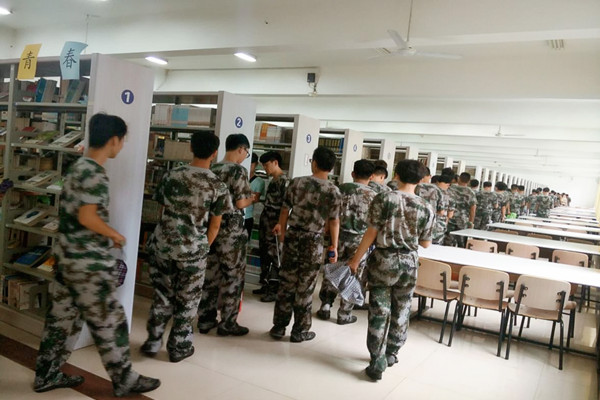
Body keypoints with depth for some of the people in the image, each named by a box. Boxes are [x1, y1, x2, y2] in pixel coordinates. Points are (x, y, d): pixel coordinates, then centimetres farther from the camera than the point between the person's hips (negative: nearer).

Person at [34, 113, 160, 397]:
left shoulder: (77, 166, 11)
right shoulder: (95, 174, -20)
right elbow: (87, 217, -26)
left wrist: (105, 235, 17)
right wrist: (115, 235, -10)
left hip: (67, 255, 10)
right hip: (88, 261, -10)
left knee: (62, 317, 18)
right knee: (109, 322, 2)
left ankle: (47, 375, 31)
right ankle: (125, 381, 15)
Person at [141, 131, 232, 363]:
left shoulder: (171, 175, -1)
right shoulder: (217, 185, -9)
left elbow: (162, 210, 9)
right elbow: (215, 225, -4)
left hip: (163, 245, 3)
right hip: (192, 249, -3)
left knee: (162, 295, 18)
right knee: (186, 300, 12)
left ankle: (153, 341, 27)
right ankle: (178, 347, 23)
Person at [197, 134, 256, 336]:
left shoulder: (212, 169, 10)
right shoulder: (238, 170, -13)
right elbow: (240, 203, -17)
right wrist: (252, 198, 5)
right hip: (231, 229, -7)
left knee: (211, 274, 14)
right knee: (232, 276, 5)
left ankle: (205, 320, 23)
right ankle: (228, 323, 13)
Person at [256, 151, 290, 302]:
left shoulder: (284, 181, -12)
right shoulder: (272, 180, 15)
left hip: (275, 224, -9)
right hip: (265, 222, 9)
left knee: (274, 257, -3)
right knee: (264, 255, 13)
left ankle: (274, 290, 3)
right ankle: (265, 285, 23)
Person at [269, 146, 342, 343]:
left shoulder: (296, 182, -3)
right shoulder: (333, 191, -7)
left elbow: (285, 211, 3)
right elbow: (334, 222, -5)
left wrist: (282, 232, 19)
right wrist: (334, 247, 5)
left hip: (293, 237, 2)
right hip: (313, 242, -2)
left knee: (286, 284, 11)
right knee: (305, 287, 7)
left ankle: (278, 326, 20)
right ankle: (299, 331, 18)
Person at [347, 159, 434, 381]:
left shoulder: (383, 199, -10)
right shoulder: (426, 208, -2)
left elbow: (371, 233, -12)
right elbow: (426, 243, 4)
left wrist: (356, 259, -4)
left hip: (383, 260, -2)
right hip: (409, 263, 3)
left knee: (379, 312, 4)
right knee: (401, 312, 18)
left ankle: (377, 363, 7)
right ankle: (391, 354, 33)